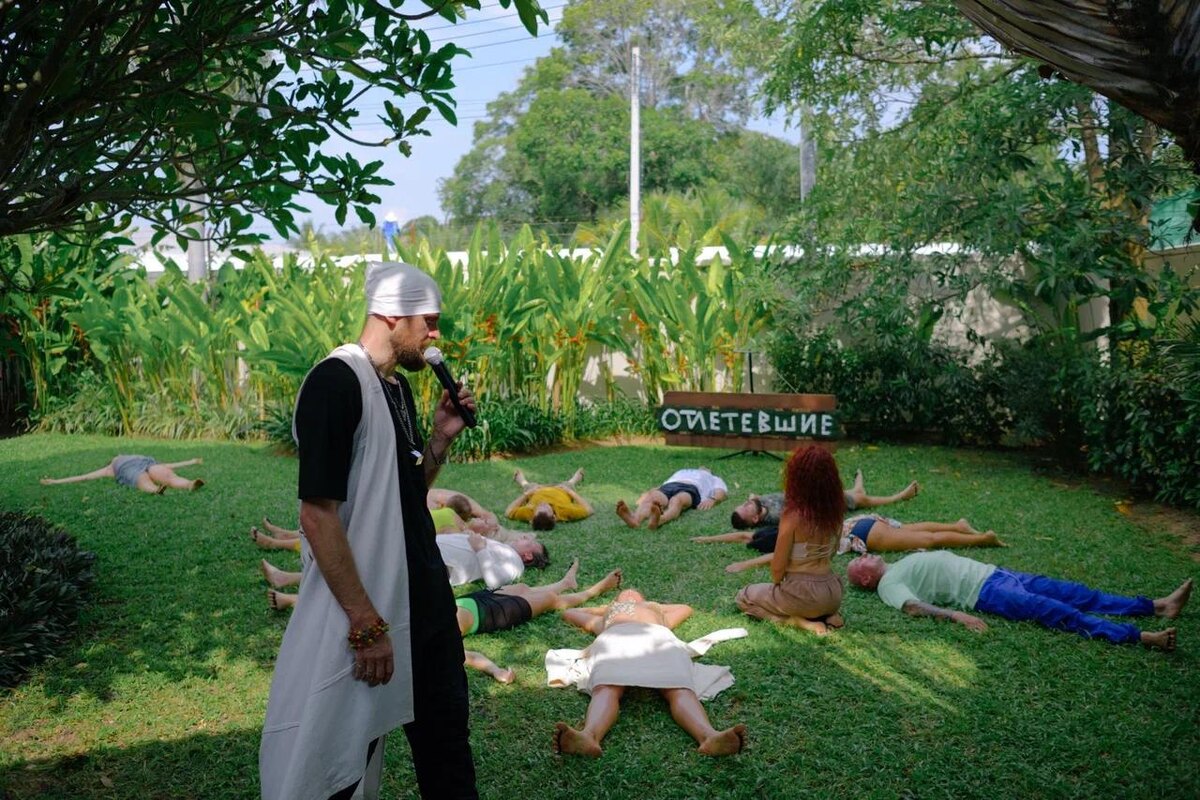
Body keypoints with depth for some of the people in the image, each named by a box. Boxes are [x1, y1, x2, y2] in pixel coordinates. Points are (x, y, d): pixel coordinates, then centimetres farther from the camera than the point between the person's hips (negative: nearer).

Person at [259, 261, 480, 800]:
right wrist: (366, 625, -21)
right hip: (367, 610, -8)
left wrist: (441, 438, 0)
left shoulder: (399, 386, 9)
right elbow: (317, 514, -21)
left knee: (445, 733, 18)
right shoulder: (335, 382, -17)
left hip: (426, 599, 8)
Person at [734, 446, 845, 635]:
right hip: (833, 593, 6)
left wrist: (777, 582, 6)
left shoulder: (793, 515, -23)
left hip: (804, 594, -6)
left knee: (744, 597, 18)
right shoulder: (834, 510, -5)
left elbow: (777, 568, -15)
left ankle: (800, 621, -2)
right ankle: (826, 615, 10)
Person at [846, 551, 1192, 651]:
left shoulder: (898, 566, 21)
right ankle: (1139, 636, -29)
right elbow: (914, 606, -23)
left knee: (1074, 593, 2)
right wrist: (957, 616, -33)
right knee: (1054, 610, -23)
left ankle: (1158, 605, 3)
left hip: (992, 572, 9)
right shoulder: (889, 583, -7)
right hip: (983, 591, -9)